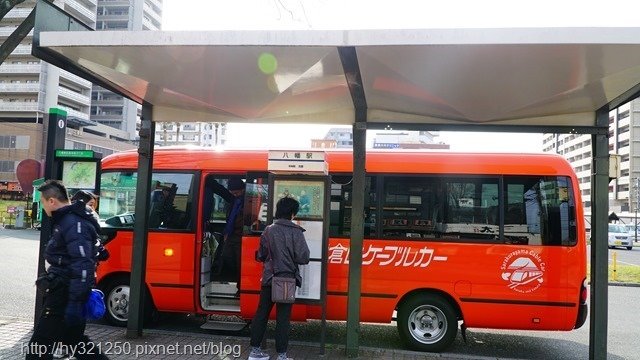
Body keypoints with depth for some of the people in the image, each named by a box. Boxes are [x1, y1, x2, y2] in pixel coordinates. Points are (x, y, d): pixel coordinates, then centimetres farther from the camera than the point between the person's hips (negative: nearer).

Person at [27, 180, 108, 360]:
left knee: (40, 345, -3)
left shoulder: (74, 224, -19)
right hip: (63, 291, 11)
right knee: (74, 338, 19)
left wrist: (75, 303, -29)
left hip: (66, 295, -11)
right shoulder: (67, 220, 15)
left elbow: (82, 266, -27)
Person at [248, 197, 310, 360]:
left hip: (269, 279, 4)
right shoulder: (296, 232, -10)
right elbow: (303, 258, -13)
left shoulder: (268, 230, 0)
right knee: (283, 317, 3)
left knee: (261, 313, 13)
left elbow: (260, 256, 4)